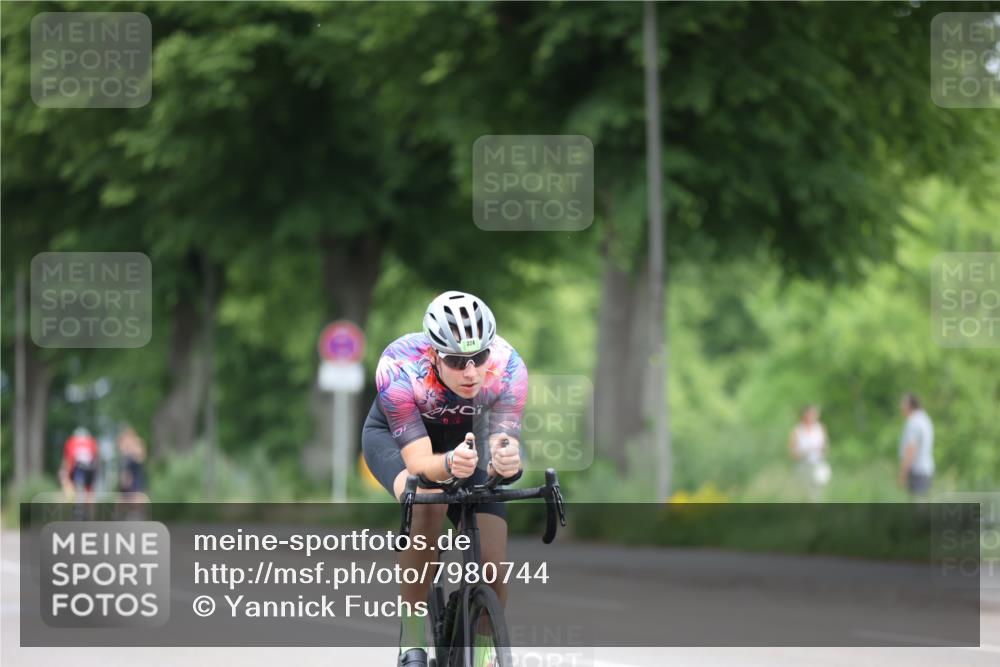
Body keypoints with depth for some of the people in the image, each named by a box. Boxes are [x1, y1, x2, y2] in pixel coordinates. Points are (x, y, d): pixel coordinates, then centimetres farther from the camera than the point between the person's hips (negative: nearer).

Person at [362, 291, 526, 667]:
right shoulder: (398, 368, -39)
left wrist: (506, 462, -60)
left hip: (462, 439, 3)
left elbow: (503, 442, -36)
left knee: (493, 571, -12)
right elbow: (419, 461, -41)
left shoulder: (508, 368, -33)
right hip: (393, 436, -2)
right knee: (427, 503, -37)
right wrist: (450, 464, -63)